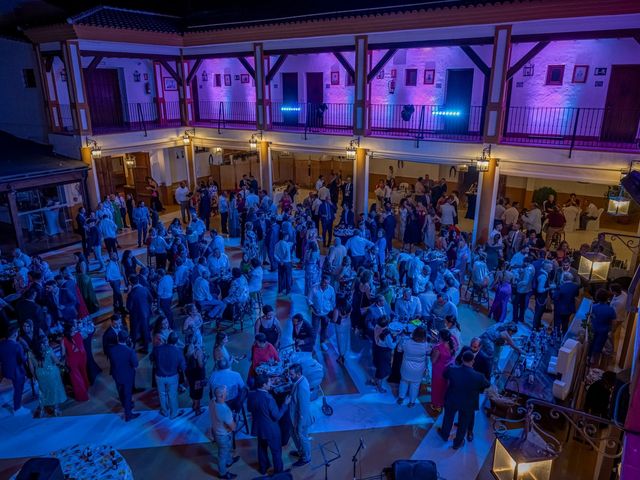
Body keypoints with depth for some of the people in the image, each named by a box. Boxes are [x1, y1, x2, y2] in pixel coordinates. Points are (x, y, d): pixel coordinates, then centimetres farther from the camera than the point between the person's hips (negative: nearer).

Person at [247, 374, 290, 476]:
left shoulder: (251, 395, -13)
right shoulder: (268, 398, -33)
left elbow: (249, 409, 6)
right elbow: (277, 416, -23)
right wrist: (285, 404, -15)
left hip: (258, 427, 6)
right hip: (271, 430, -6)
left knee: (262, 448, 28)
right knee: (276, 451, 17)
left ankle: (263, 468, 46)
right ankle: (278, 472, 34)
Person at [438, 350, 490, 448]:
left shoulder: (451, 370, -27)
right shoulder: (478, 377, -31)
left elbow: (445, 375, -3)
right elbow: (487, 385, -7)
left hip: (451, 400, 2)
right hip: (468, 404, -1)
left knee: (448, 418, 29)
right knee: (463, 423, 24)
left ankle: (444, 435, 53)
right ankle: (457, 443, 45)